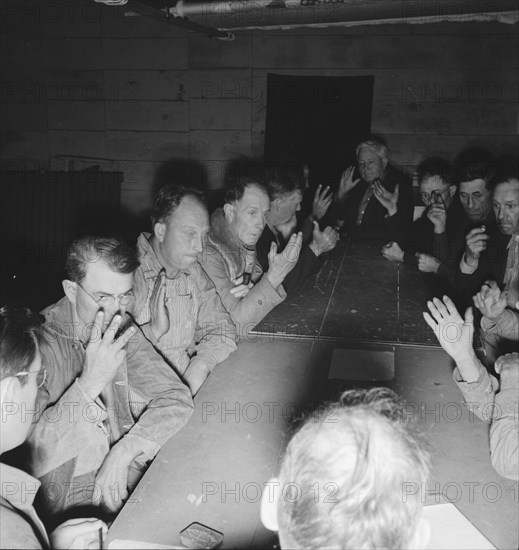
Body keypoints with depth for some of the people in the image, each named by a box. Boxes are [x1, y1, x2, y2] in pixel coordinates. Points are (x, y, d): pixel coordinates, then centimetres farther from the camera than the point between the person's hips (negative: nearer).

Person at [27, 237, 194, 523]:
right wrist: (90, 383, -34)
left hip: (131, 475, 6)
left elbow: (176, 398, -3)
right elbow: (32, 458, -25)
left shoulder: (121, 329, 1)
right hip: (74, 509, -6)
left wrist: (123, 452, -17)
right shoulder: (37, 341, -17)